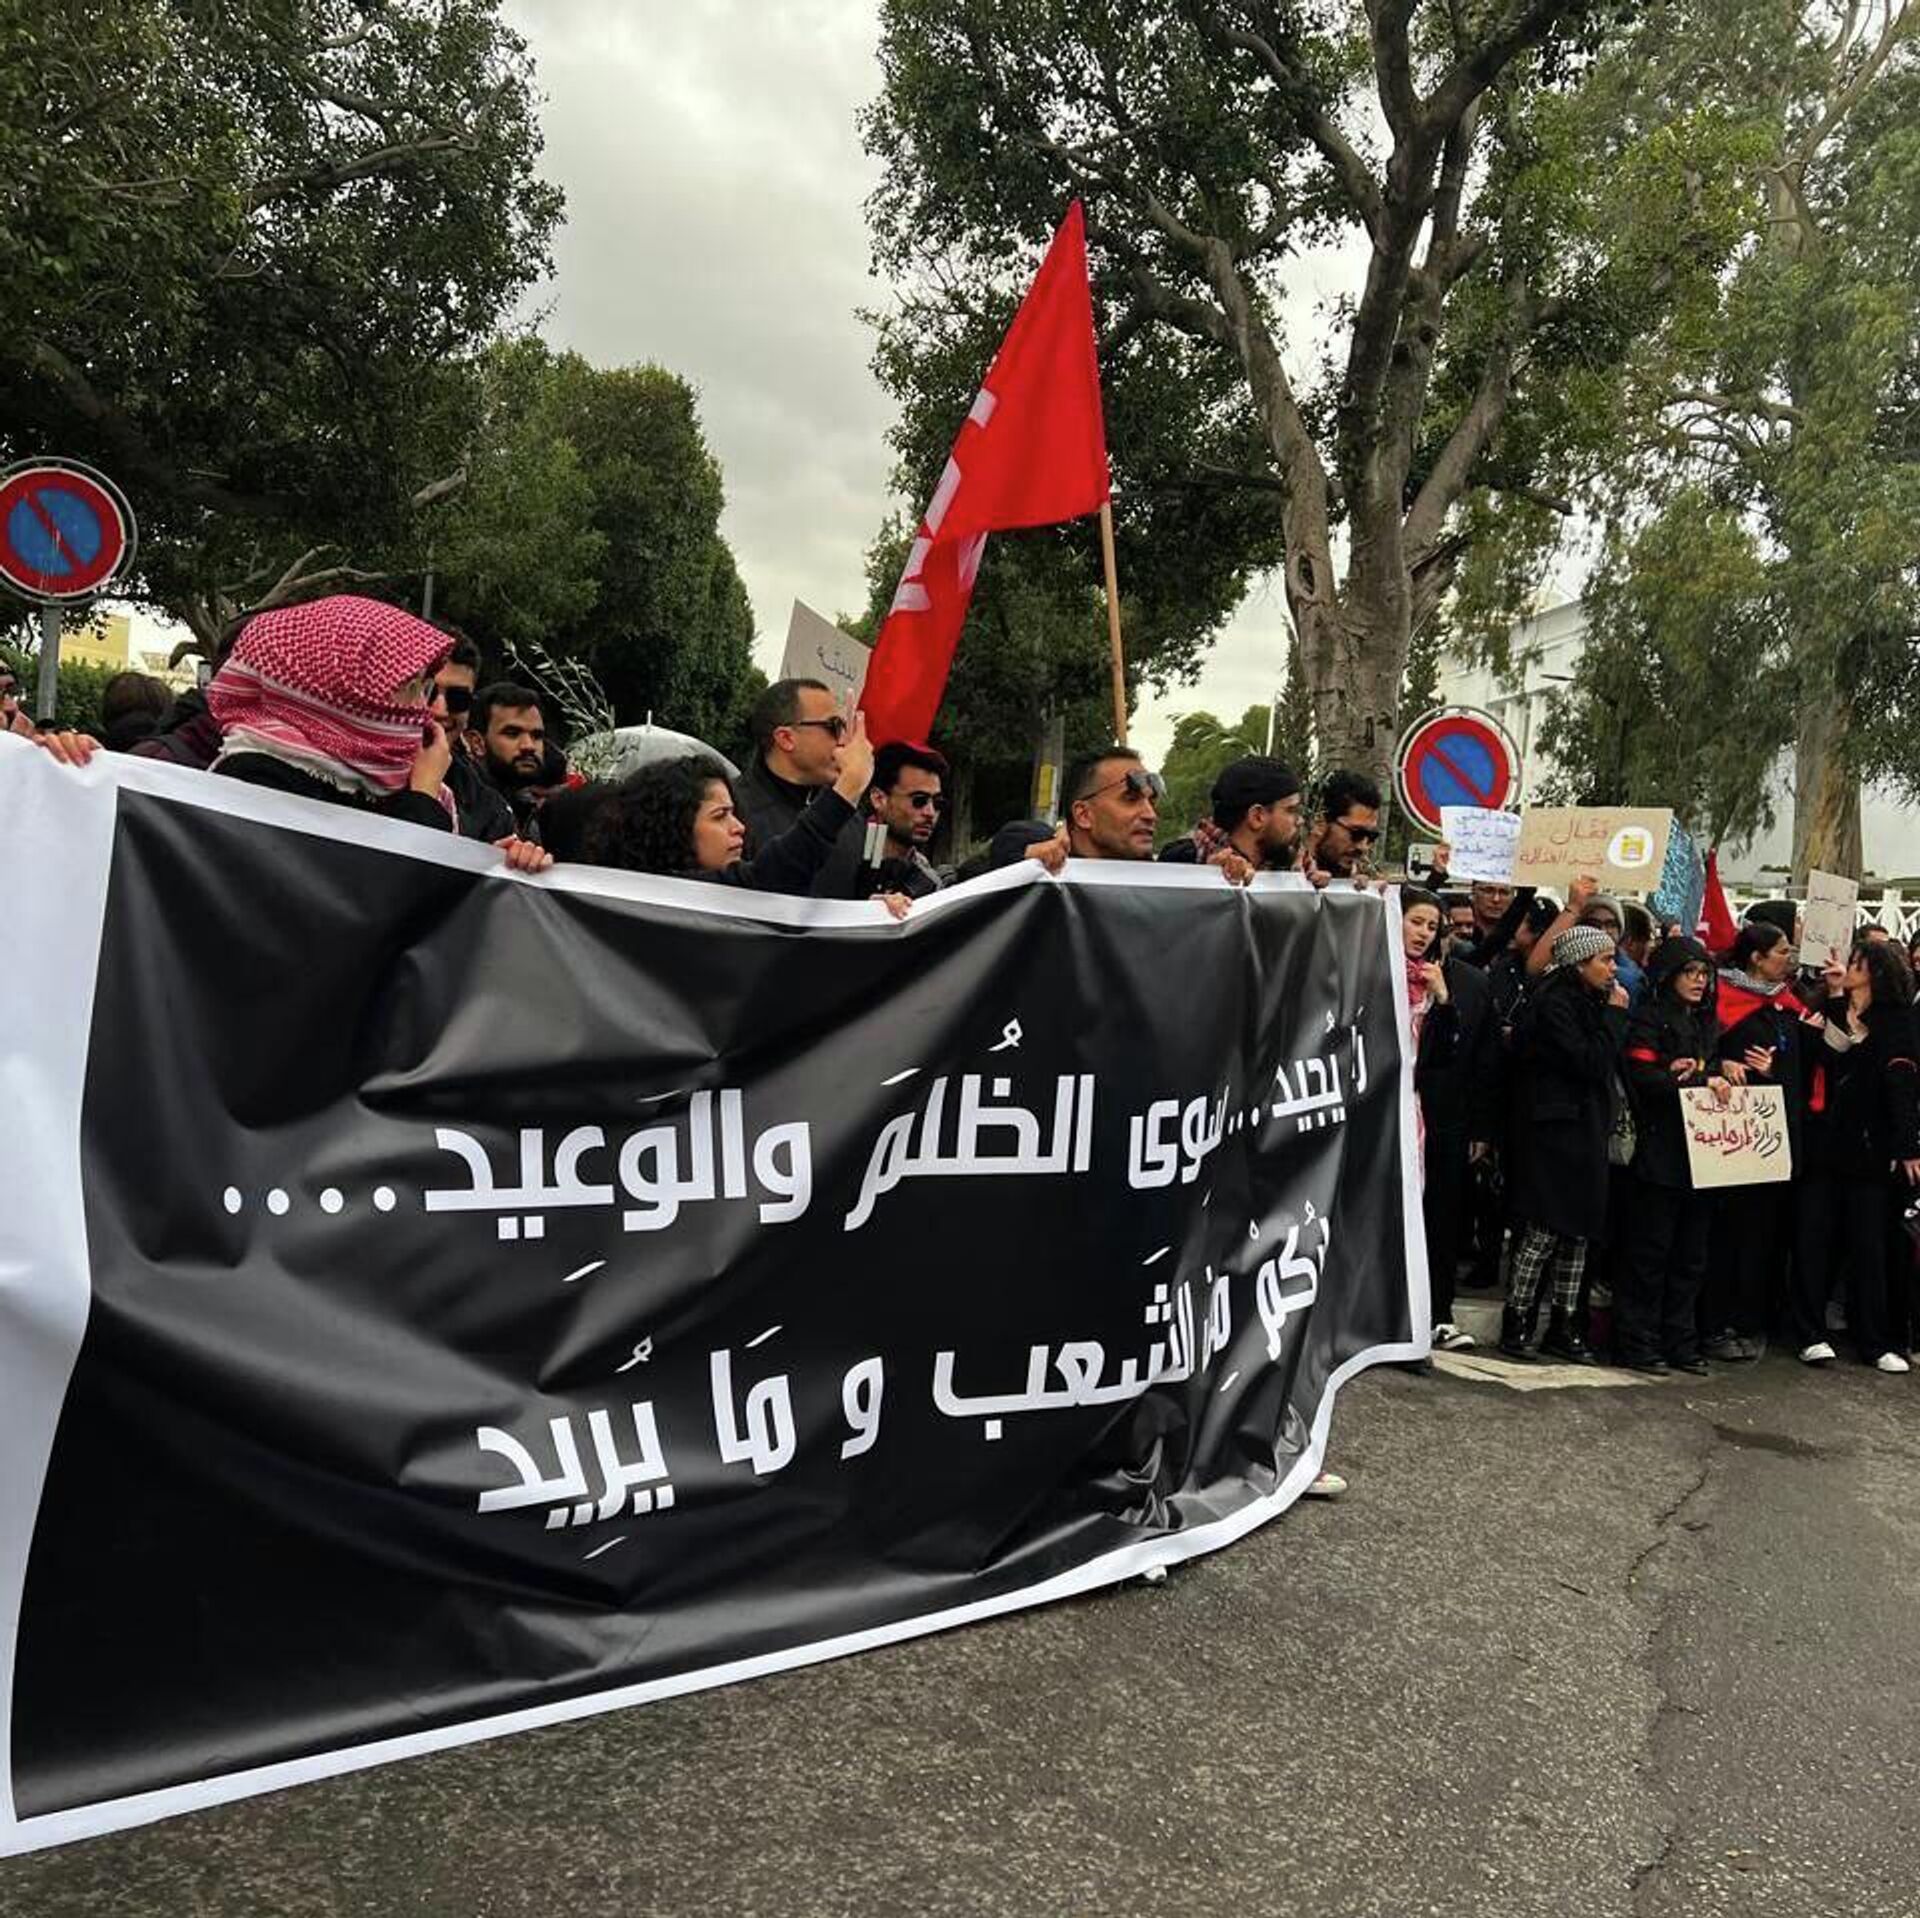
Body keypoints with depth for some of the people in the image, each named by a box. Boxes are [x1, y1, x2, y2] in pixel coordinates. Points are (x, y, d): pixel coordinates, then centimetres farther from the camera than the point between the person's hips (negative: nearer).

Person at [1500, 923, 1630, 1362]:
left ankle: (1563, 1326, 16)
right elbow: (1590, 1062, -18)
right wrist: (1614, 1014, -10)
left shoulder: (1586, 1002, 16)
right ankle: (1515, 1325, 2)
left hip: (1584, 1133, 9)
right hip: (1555, 1132, -9)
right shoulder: (1554, 1004, -12)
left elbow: (1605, 1063, 18)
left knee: (1579, 1232, 9)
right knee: (1543, 1231, -7)